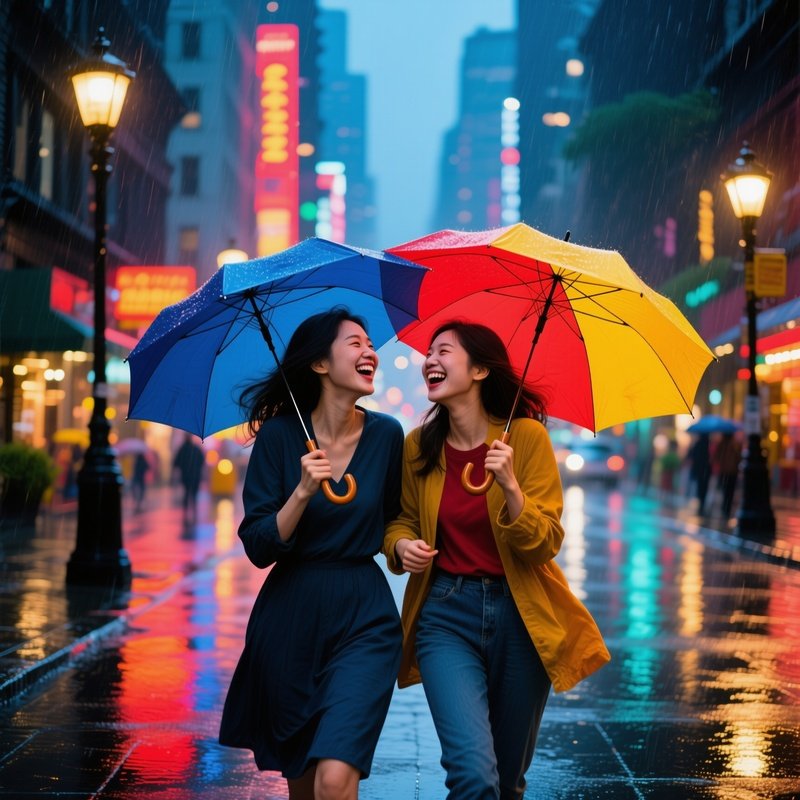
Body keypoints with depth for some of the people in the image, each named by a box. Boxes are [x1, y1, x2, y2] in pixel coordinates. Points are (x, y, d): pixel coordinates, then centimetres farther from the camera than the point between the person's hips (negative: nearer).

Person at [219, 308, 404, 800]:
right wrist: (303, 492, -22)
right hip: (289, 619, 0)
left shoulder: (387, 434, -1)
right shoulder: (279, 435, -7)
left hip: (364, 619, 0)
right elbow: (259, 548, -11)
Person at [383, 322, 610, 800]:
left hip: (519, 616, 0)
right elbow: (402, 521, 16)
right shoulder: (418, 447, 1)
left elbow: (545, 543, -10)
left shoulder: (527, 436, -8)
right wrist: (401, 546, -7)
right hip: (446, 615, 1)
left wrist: (510, 486, -26)